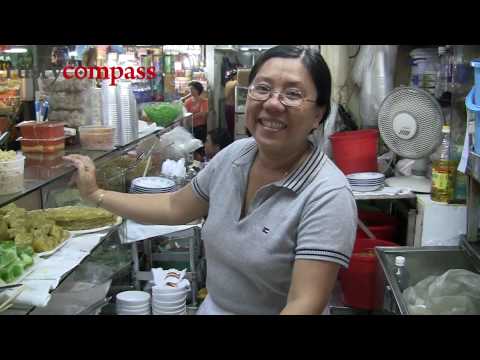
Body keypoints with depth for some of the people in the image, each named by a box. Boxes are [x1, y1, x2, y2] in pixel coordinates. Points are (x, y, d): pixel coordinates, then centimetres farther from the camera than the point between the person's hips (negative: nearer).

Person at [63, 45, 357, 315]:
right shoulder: (233, 155, -7)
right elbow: (176, 207, 6)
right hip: (212, 306, 6)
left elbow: (304, 305, -30)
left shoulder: (328, 197, -27)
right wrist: (95, 194, 4)